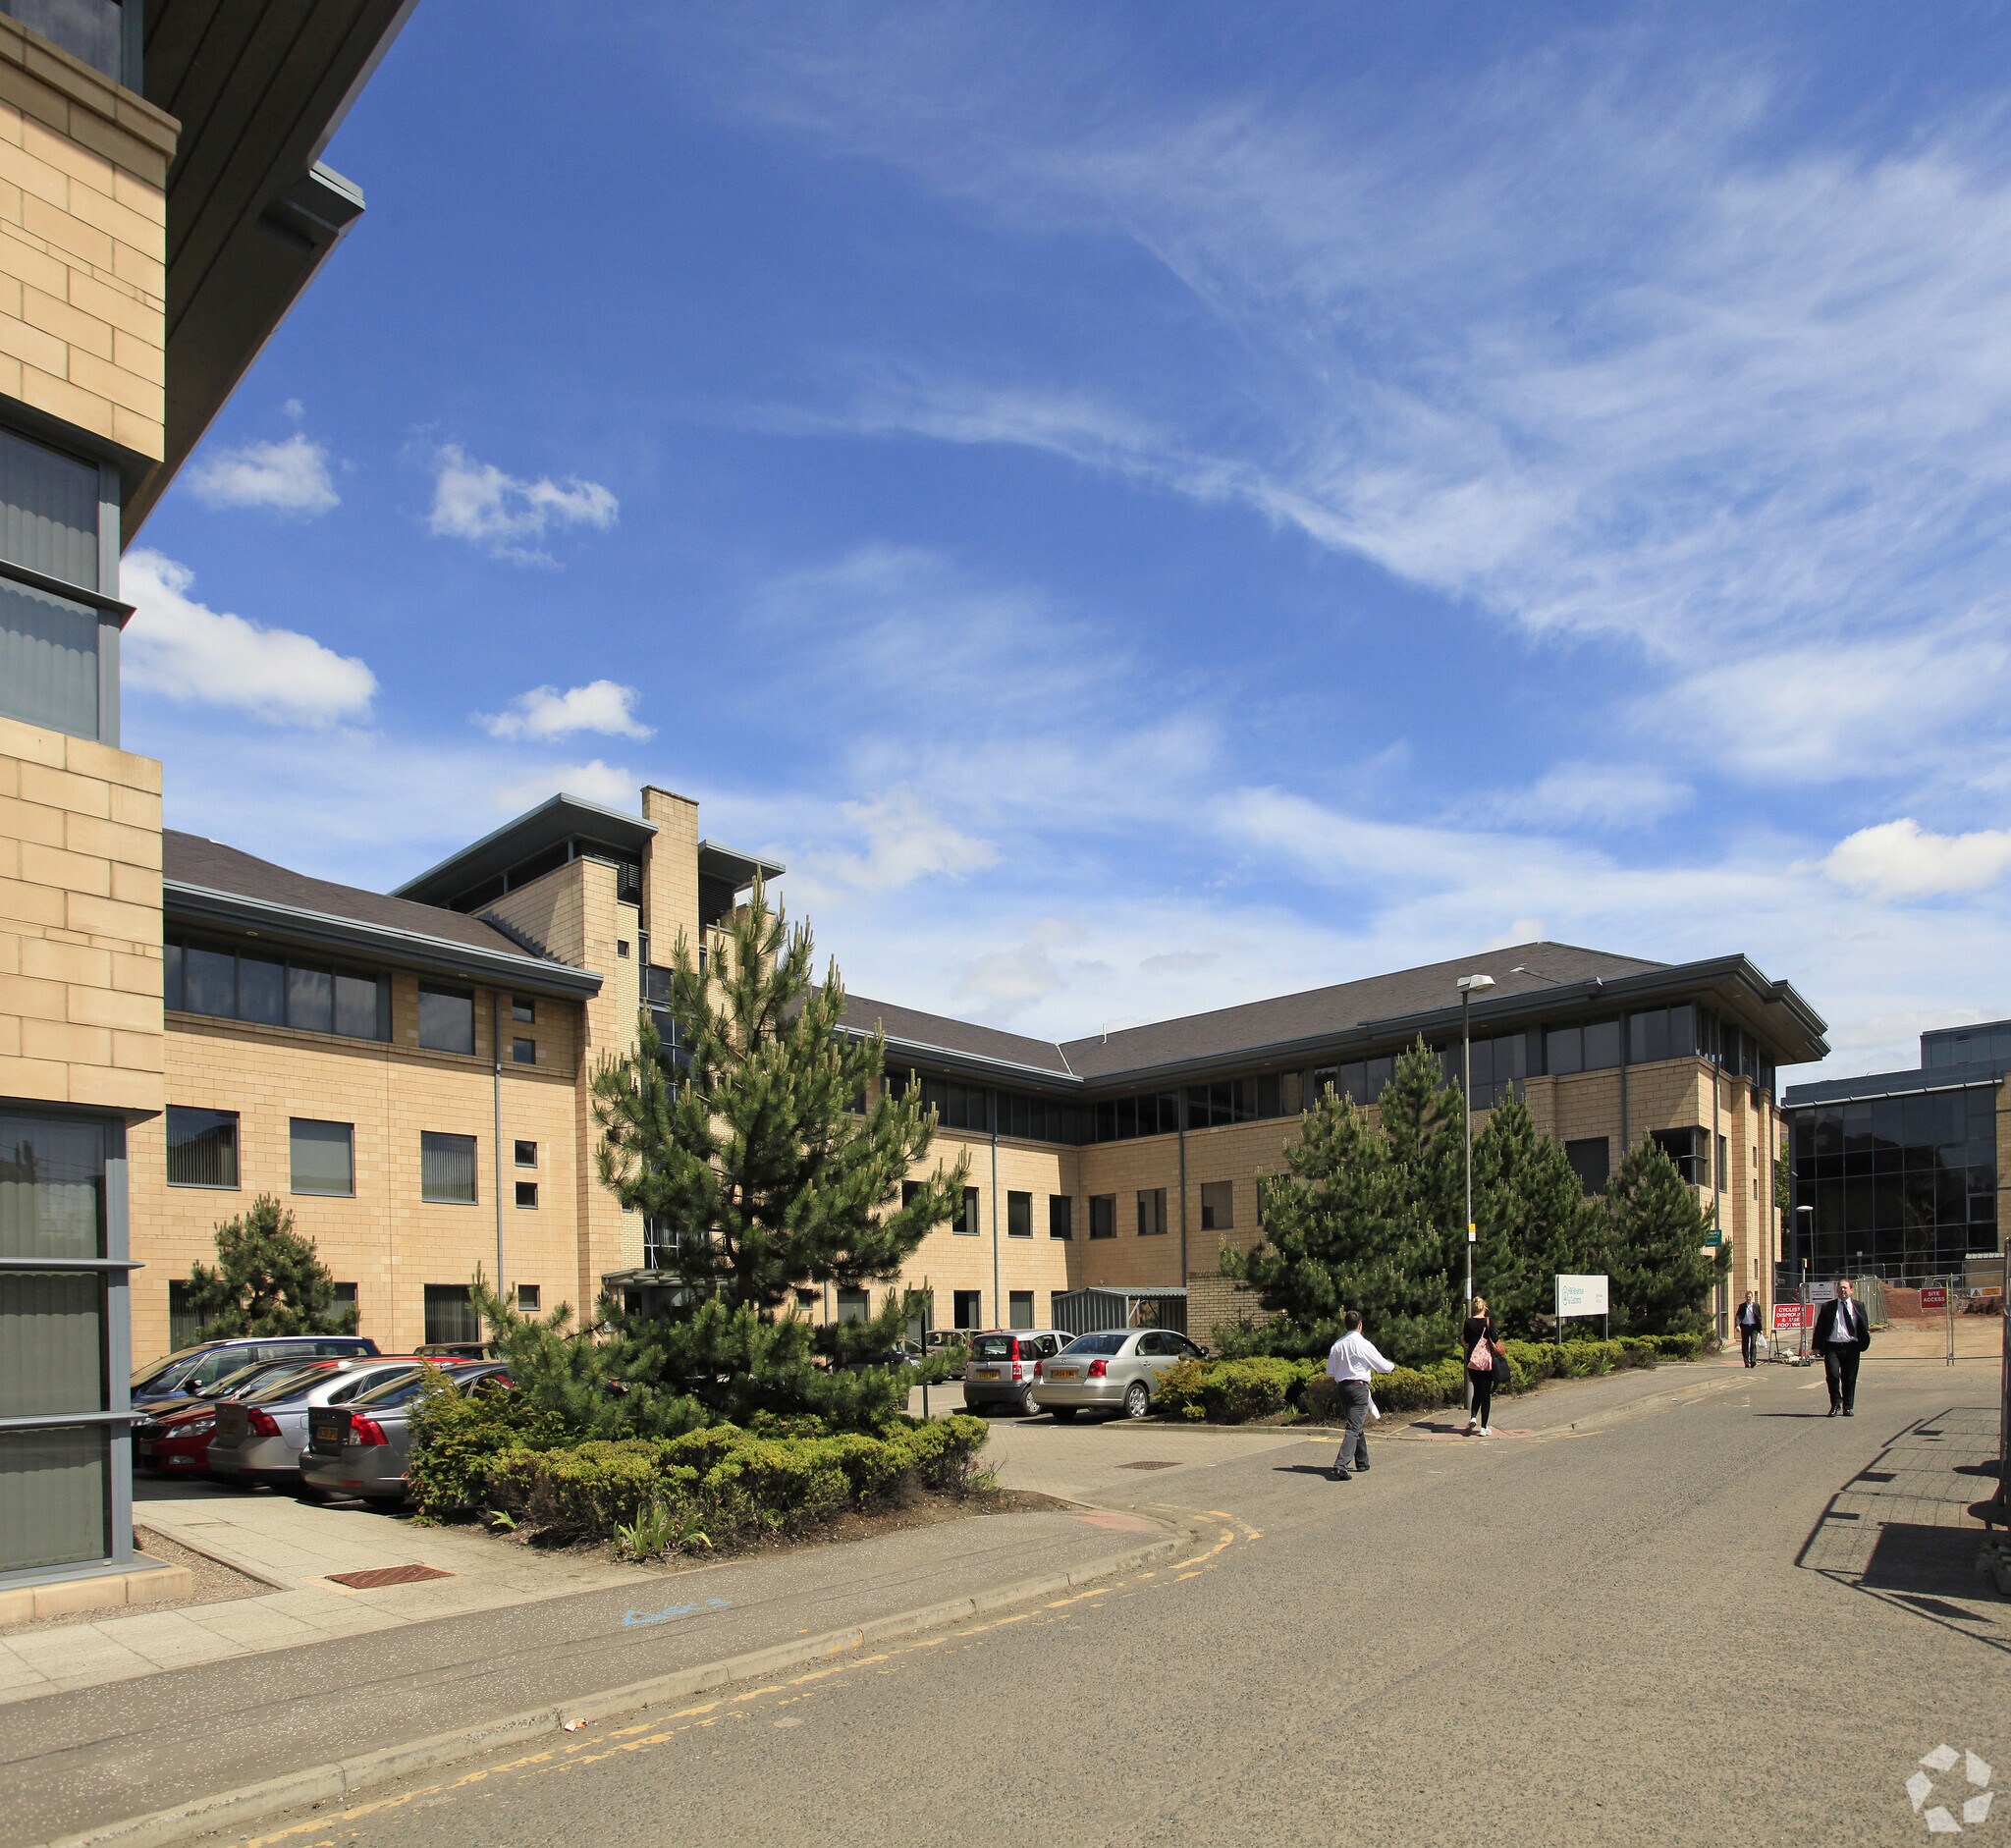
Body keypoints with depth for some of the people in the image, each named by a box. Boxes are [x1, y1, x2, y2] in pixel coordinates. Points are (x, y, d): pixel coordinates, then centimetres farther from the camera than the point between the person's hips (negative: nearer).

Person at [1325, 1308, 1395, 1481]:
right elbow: (1382, 1366, -2)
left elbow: (1330, 1373, 9)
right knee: (1354, 1428, -10)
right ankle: (1341, 1465, -23)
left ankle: (1362, 1461, 34)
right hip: (1359, 1387, -6)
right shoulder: (1364, 1344, -10)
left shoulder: (1337, 1345, 4)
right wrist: (1393, 1366, 20)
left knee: (1358, 1425, 23)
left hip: (1342, 1387, 6)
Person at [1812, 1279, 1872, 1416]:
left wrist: (1864, 1342, -9)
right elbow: (1819, 1327, 6)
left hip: (1851, 1347, 1)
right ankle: (1835, 1404, 5)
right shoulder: (1827, 1307, 6)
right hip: (1832, 1347, -1)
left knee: (1849, 1379, 5)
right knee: (1832, 1374, -13)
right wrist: (1817, 1346, -1)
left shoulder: (1858, 1306, 9)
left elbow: (1864, 1326, 8)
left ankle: (1848, 1407, 19)